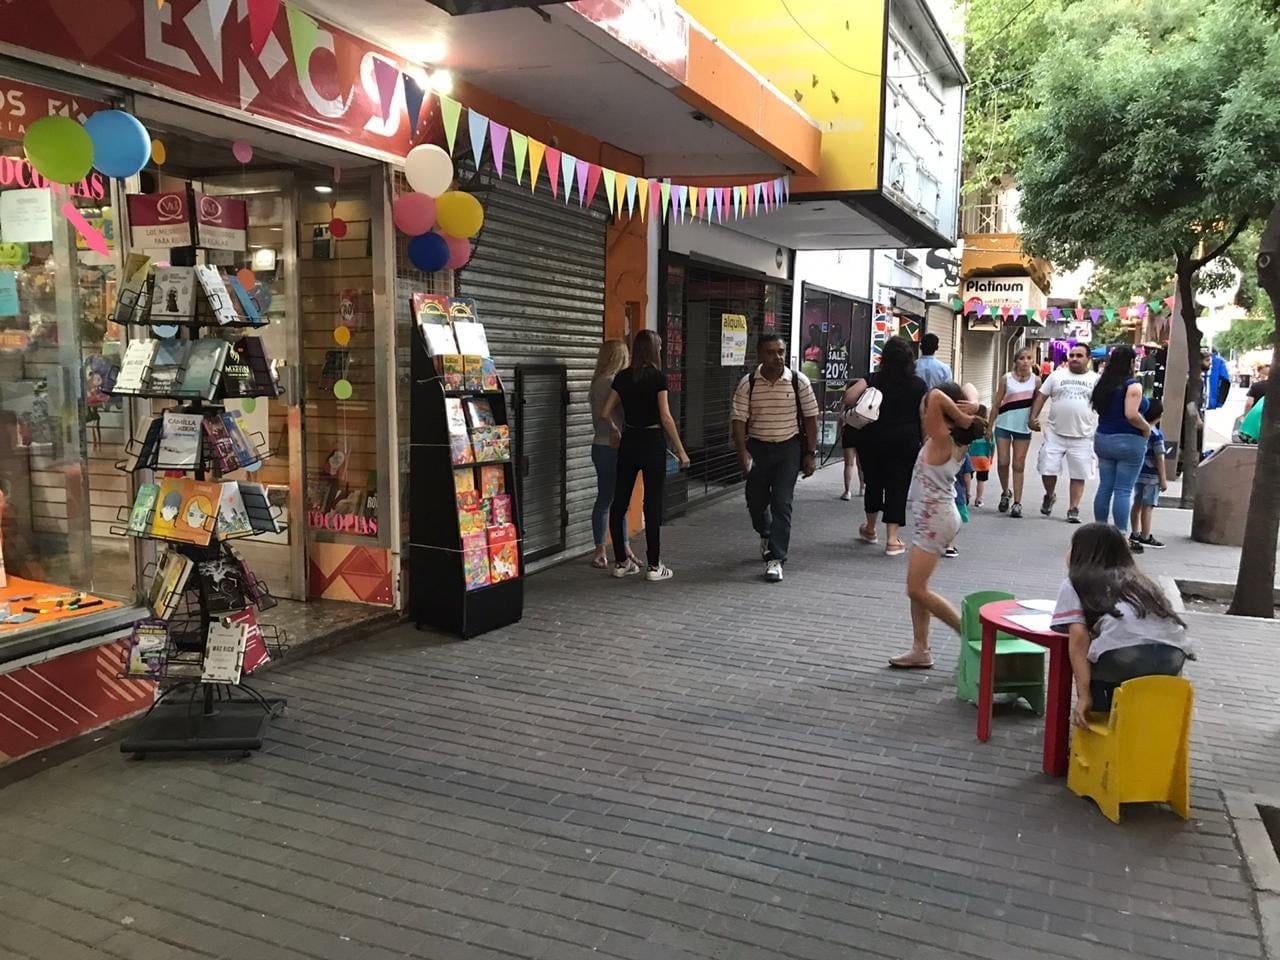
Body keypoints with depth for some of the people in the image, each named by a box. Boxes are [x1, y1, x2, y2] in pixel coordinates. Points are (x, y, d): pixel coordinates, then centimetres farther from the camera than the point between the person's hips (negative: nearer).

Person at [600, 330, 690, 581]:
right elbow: (665, 417, -13)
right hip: (652, 444, -4)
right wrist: (681, 450, -8)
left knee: (620, 502, 11)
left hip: (628, 444, 4)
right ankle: (654, 566, 6)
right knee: (653, 504, 1)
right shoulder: (657, 376, -9)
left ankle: (621, 562, 16)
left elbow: (605, 413, 4)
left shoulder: (622, 377, 4)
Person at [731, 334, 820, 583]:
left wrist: (810, 453, -1)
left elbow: (810, 417, 1)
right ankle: (766, 535, 45)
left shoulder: (799, 381, -5)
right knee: (756, 501, 13)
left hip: (788, 448, -1)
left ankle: (776, 559, -2)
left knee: (782, 503, -8)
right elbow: (739, 420, -7)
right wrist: (743, 452, -17)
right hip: (757, 447, 2)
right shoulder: (747, 384, -6)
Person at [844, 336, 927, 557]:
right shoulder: (919, 385, -1)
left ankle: (870, 529, 35)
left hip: (873, 440, 1)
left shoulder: (874, 379, -3)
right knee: (898, 487, 2)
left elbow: (849, 398, -16)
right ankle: (892, 540, -2)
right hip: (906, 443, -1)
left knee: (873, 483, 18)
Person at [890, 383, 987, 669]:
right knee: (916, 587, 12)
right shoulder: (958, 441, 6)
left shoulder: (941, 440, -18)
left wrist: (960, 417, -21)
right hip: (934, 516, 10)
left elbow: (936, 396, -30)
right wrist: (970, 410, -4)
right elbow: (969, 394, 17)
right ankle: (920, 650, 17)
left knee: (917, 590, -4)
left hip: (935, 519, -10)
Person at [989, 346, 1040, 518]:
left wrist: (1034, 420, -2)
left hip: (1023, 427, 0)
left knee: (1019, 465, 1)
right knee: (1002, 462, -1)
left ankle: (1017, 503, 4)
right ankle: (1005, 492, 24)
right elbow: (997, 404, 3)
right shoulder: (1006, 379, 0)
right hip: (1004, 425, 0)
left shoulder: (1036, 380, 1)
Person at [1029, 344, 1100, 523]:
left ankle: (1073, 510, 11)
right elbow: (1041, 396, 7)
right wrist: (1034, 417, -5)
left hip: (1082, 437, 0)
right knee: (1047, 469, -1)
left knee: (1079, 475, 2)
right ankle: (1050, 496, 28)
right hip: (1055, 434, 1)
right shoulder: (1057, 375, 7)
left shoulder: (1096, 379, 5)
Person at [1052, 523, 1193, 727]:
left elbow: (1079, 637, 5)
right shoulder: (1136, 580, 35)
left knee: (1085, 661, 25)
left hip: (1126, 651, -5)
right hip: (1174, 655, 5)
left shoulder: (1074, 582, 20)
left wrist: (1084, 695, 1)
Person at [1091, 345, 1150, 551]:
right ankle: (1121, 536, 0)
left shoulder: (1103, 384, 8)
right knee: (1123, 491, -3)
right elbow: (1131, 414, -22)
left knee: (1104, 487, 12)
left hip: (1103, 439, 6)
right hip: (1128, 441, -6)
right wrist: (1147, 428, -7)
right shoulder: (1133, 386, -13)